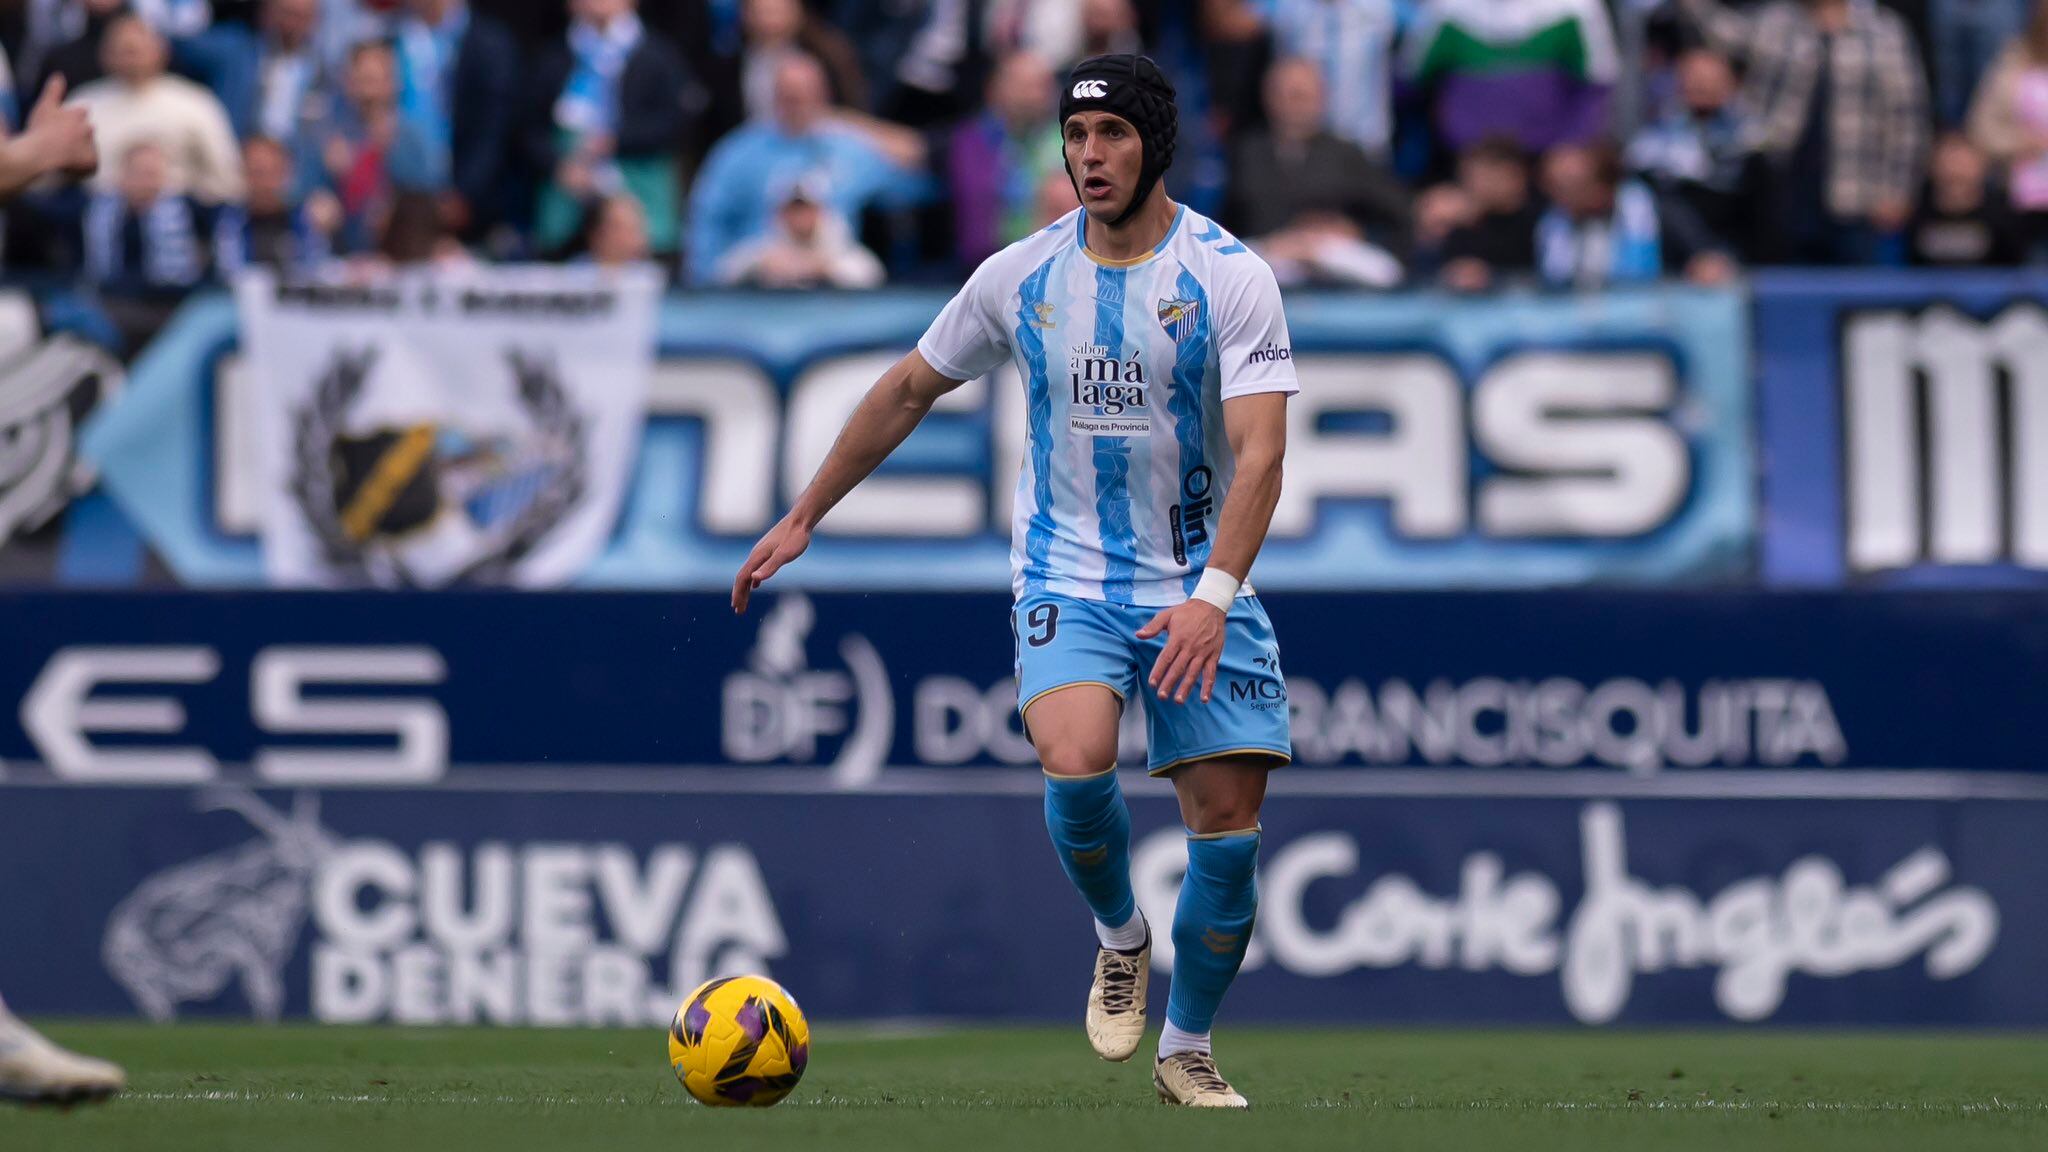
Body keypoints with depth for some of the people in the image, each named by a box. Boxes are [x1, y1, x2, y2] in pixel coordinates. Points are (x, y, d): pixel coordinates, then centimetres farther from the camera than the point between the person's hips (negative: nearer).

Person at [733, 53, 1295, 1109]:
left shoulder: (1231, 277, -10)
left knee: (1228, 824, -4)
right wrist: (802, 520, 15)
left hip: (1198, 589, 0)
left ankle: (1186, 1052, 17)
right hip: (1066, 577, 1)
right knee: (1075, 765, -27)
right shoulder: (1019, 277, -1)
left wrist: (1214, 596, -32)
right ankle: (1119, 938, 3)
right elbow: (910, 390, 14)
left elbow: (1259, 454, -19)